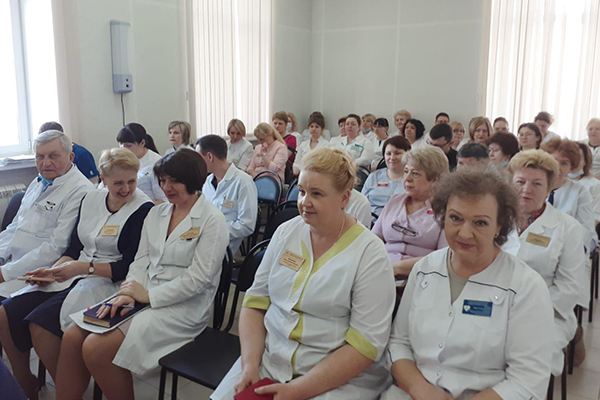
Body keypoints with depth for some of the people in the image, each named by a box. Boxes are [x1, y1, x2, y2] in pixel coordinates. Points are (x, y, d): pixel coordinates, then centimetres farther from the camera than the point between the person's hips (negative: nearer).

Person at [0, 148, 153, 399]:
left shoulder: (143, 209, -11)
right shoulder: (91, 200, 10)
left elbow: (130, 266, -14)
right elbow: (75, 247, 14)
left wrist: (83, 267, -19)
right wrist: (53, 270, -3)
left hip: (109, 282, -7)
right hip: (74, 275, 8)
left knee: (40, 324, -23)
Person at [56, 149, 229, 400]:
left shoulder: (212, 221, -8)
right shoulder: (156, 213, 14)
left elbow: (198, 278, -14)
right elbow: (141, 259, 10)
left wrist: (149, 295, -16)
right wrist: (128, 293, -9)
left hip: (182, 307, -7)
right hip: (144, 297, 7)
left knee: (96, 349, -20)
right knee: (72, 338, -9)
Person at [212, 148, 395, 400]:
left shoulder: (370, 253, -10)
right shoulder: (285, 232, 4)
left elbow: (365, 344, -14)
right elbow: (255, 302, 5)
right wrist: (250, 365, -9)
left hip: (339, 379, -3)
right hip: (268, 360, 4)